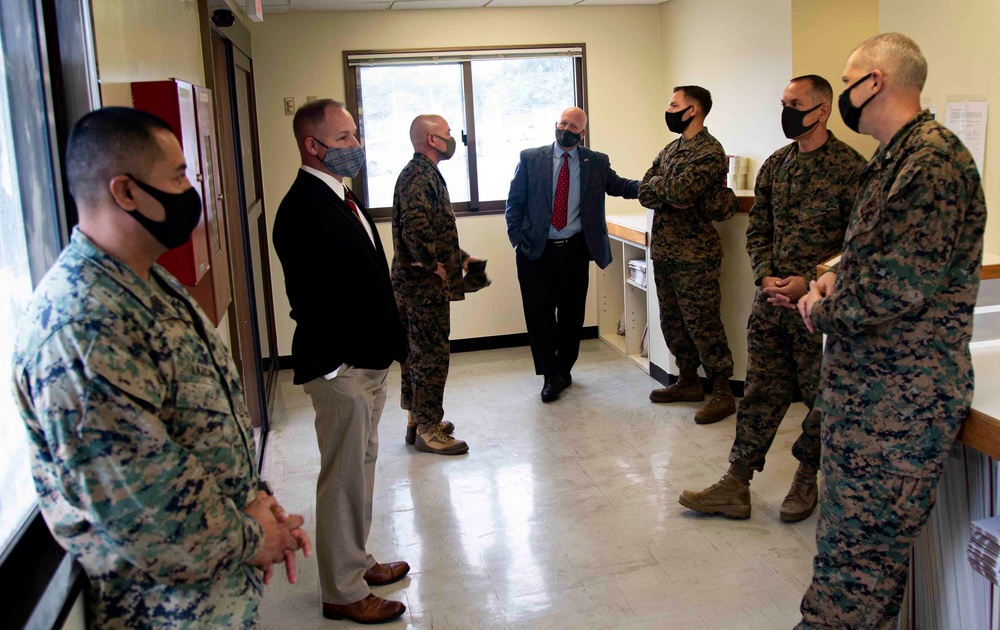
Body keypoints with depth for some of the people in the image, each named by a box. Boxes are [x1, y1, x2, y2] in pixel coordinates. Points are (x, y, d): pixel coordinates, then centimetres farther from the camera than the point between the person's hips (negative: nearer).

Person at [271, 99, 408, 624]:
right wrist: (336, 361, -20)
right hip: (341, 367, -10)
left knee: (360, 470, 21)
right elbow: (310, 299, -23)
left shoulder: (341, 198, 12)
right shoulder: (304, 210, -20)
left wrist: (388, 342, 14)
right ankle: (343, 593, 19)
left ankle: (357, 563, 39)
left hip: (368, 361, 10)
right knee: (344, 479, 3)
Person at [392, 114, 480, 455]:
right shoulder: (419, 176, -17)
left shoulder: (423, 173, 16)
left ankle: (418, 419, 29)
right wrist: (434, 265, -21)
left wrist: (460, 257, 18)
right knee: (431, 355, -2)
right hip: (426, 285, -11)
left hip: (415, 283, 11)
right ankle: (427, 430, 7)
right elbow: (415, 227, -31)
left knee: (418, 351, 17)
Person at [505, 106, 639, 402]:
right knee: (539, 314, 0)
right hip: (536, 251, -1)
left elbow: (619, 186, 6)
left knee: (572, 314, 9)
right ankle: (551, 376, 14)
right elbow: (514, 203, 4)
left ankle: (564, 370, 28)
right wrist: (518, 240, -4)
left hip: (575, 251, 1)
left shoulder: (596, 162, 5)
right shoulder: (530, 158, 2)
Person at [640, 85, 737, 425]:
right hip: (663, 251, 9)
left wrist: (657, 183, -7)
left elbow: (679, 191, -26)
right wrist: (670, 194, -14)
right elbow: (644, 194, 4)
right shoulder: (670, 149, 15)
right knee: (672, 322, 15)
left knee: (702, 324, -4)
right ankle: (688, 381, 29)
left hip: (694, 254, -9)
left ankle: (723, 393, 7)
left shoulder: (710, 152, -12)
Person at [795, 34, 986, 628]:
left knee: (858, 554, -4)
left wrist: (824, 311, -9)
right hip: (870, 387, 10)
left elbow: (902, 283, -25)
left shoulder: (933, 160, -16)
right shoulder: (899, 158, 17)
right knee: (854, 542, 18)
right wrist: (838, 283, 7)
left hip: (897, 398, -10)